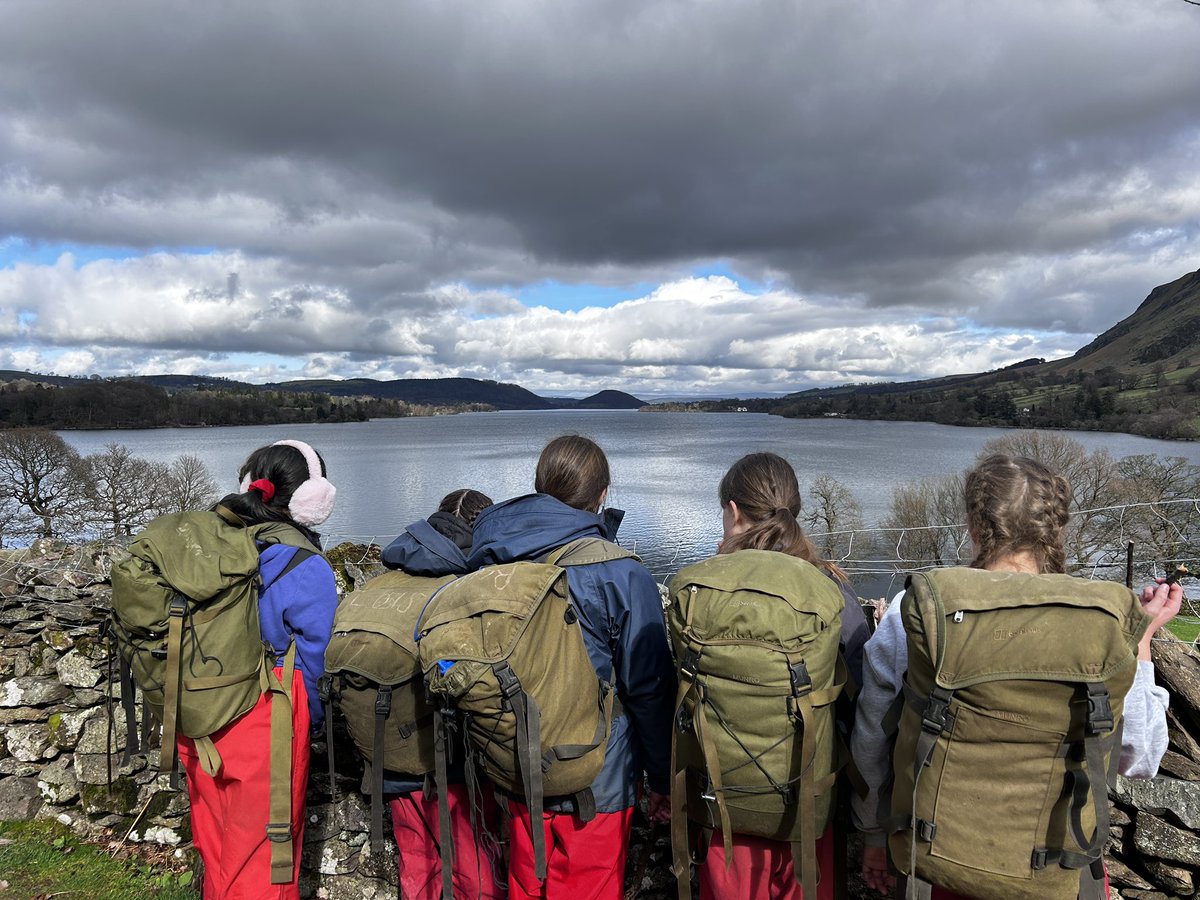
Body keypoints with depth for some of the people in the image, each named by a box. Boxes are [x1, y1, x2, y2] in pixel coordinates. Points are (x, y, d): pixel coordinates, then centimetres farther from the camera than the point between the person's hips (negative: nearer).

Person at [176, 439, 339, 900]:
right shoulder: (306, 569, -18)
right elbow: (315, 661, -11)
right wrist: (312, 720, 7)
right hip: (265, 731, -6)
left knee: (217, 850, 23)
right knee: (259, 860, 10)